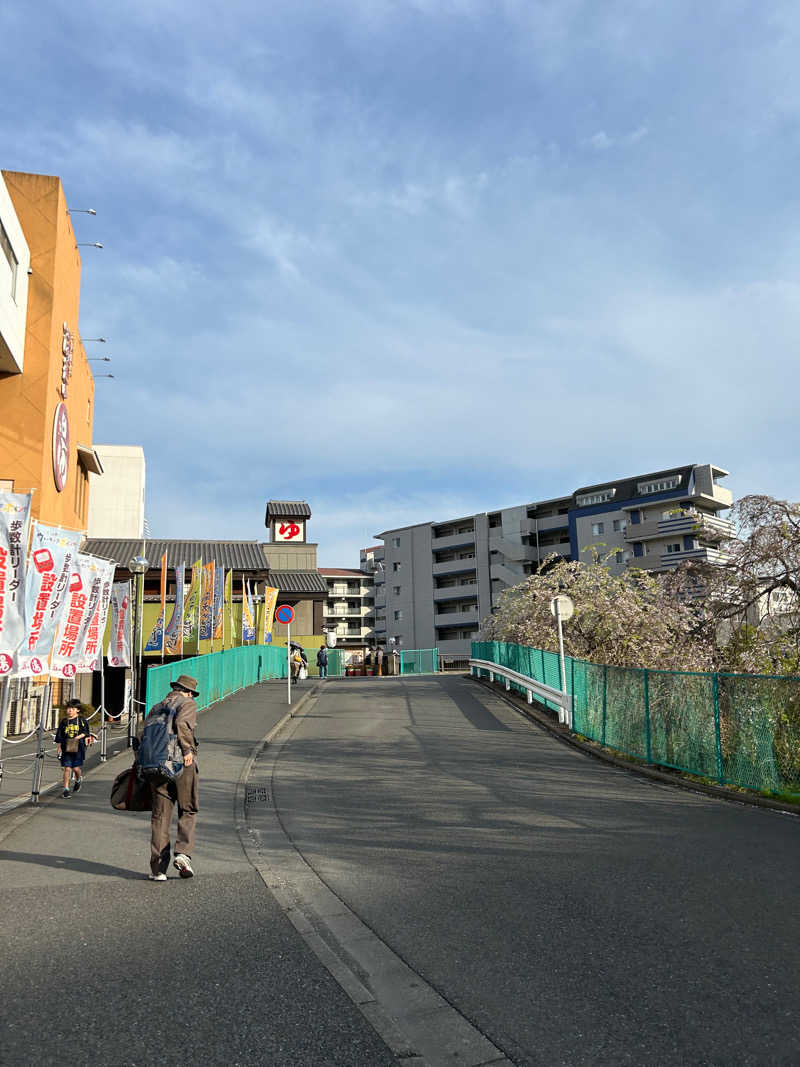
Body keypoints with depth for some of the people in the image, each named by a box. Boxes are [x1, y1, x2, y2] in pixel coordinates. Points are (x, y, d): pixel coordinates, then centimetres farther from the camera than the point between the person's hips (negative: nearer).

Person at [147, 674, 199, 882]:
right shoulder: (188, 705, -1)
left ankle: (158, 869, 7)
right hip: (182, 764, -5)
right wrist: (188, 750, -19)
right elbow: (182, 724, -22)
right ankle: (183, 853, -6)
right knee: (188, 812, 11)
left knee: (160, 816, 8)